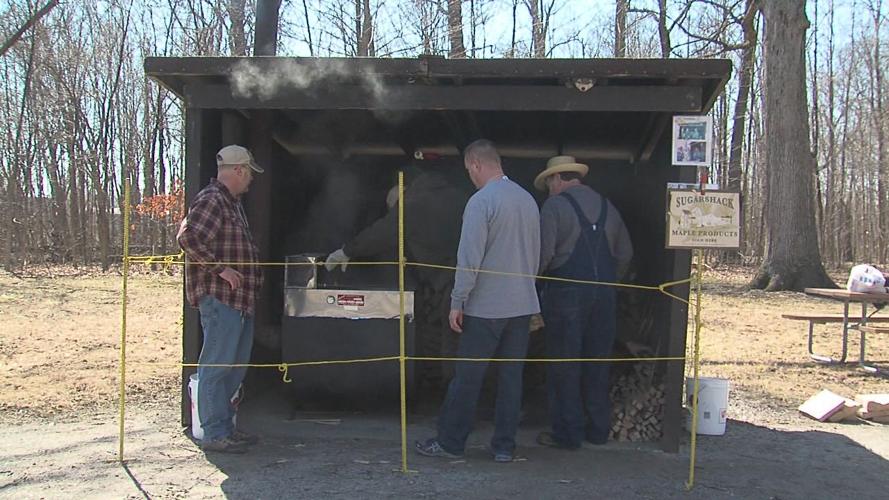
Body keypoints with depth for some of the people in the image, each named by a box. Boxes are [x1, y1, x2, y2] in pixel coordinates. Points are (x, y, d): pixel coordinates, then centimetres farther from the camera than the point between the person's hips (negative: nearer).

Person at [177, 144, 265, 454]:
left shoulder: (232, 202, 21)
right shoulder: (211, 200, -12)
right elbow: (188, 237, -25)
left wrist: (251, 274, 19)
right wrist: (220, 269, -22)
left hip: (239, 300, 11)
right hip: (219, 298, -11)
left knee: (236, 365, 15)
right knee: (216, 366, -5)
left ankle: (225, 427, 25)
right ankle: (214, 434, 1)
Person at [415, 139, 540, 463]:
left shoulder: (481, 201, -13)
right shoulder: (528, 200, 9)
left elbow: (470, 258, -17)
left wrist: (457, 302, -11)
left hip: (485, 306, -7)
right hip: (522, 305, 7)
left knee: (467, 378, 3)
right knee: (511, 376, 10)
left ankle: (450, 442, 12)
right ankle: (504, 446, 16)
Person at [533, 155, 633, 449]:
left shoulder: (554, 206, -5)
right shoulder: (606, 206, 13)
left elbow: (543, 253, -14)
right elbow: (625, 254, 14)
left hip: (566, 293, -6)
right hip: (604, 295, 6)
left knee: (564, 368, 3)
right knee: (597, 365, 14)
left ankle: (567, 434, 7)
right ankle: (598, 430, 22)